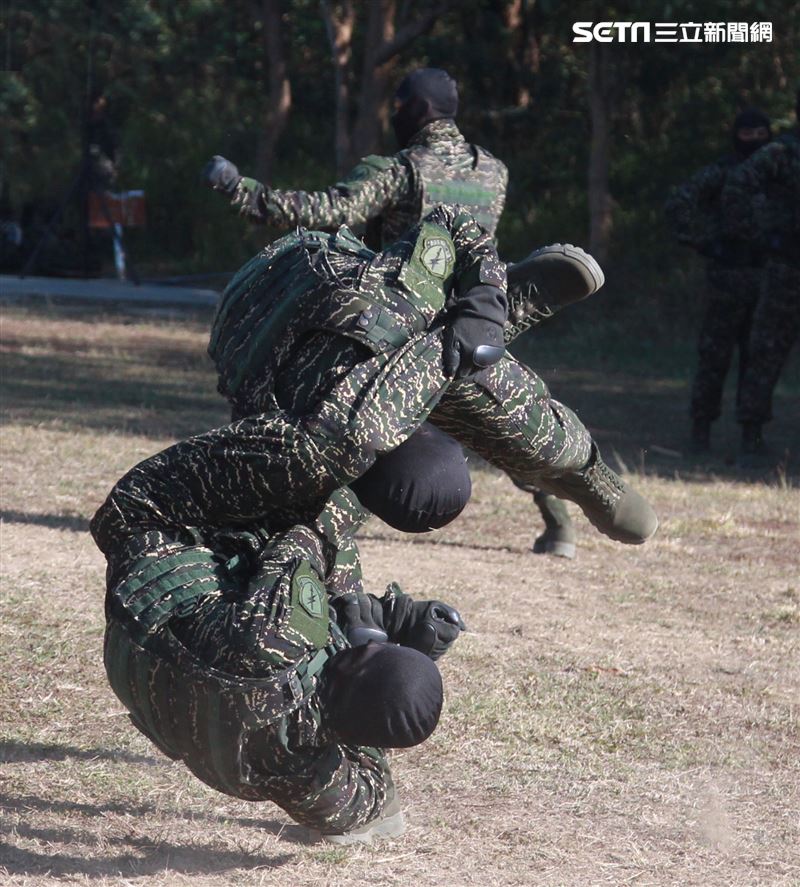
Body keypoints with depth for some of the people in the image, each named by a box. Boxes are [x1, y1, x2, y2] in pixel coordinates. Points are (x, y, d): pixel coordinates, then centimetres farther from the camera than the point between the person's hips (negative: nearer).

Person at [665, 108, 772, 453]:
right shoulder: (718, 173, -4)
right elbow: (678, 205, -15)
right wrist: (705, 244, -16)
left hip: (766, 280, 4)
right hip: (729, 279, -4)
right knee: (715, 355, -4)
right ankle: (701, 430, 3)